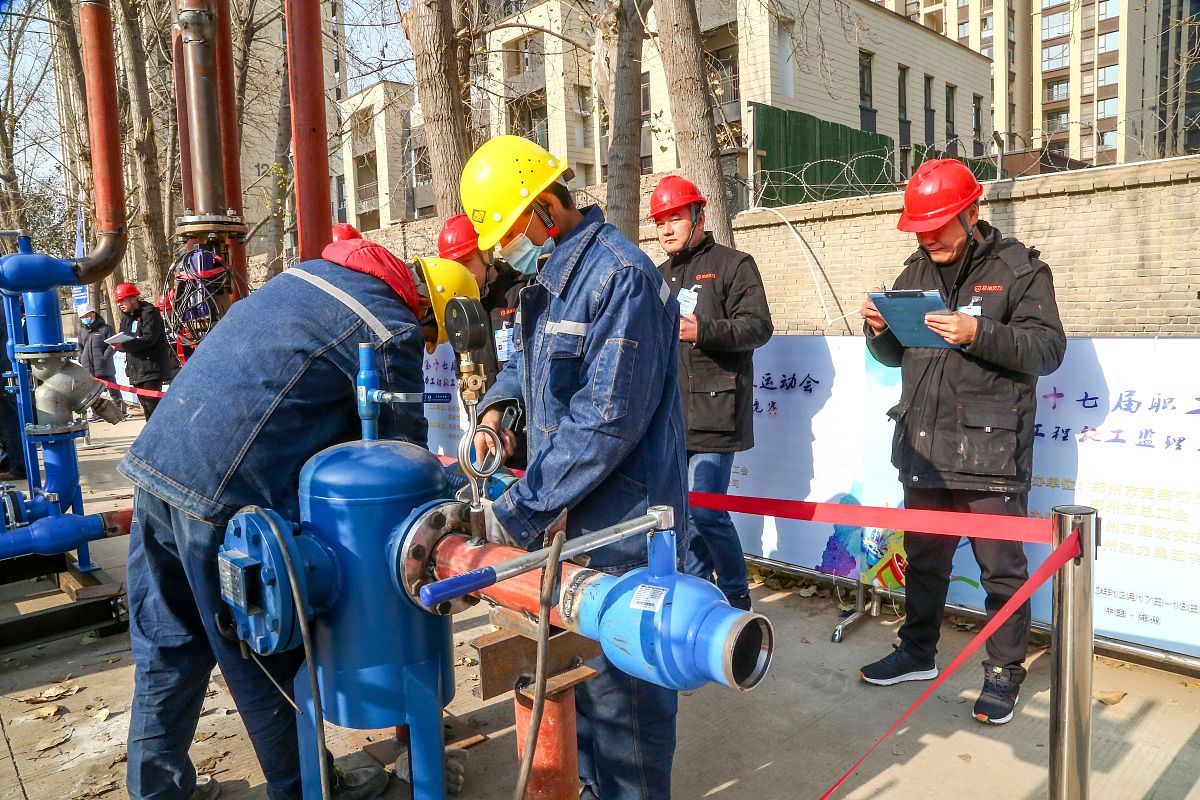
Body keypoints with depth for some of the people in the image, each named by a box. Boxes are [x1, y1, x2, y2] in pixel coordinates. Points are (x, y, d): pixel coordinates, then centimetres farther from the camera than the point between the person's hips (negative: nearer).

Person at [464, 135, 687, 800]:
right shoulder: (548, 275, 11)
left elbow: (606, 420, -25)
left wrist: (518, 510, -20)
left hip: (619, 529, -9)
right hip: (564, 518, 9)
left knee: (621, 686, 5)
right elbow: (525, 358, 26)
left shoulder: (621, 276, -20)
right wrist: (497, 406, 3)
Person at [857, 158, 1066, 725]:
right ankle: (917, 652, 35)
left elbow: (1048, 348, -12)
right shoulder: (916, 271, 13)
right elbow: (895, 355, 17)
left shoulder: (1019, 269, -4)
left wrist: (979, 334, -26)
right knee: (923, 556, 18)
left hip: (990, 452, -5)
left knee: (1001, 567, 5)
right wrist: (879, 331, -5)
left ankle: (1004, 671, 23)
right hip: (923, 446, 6)